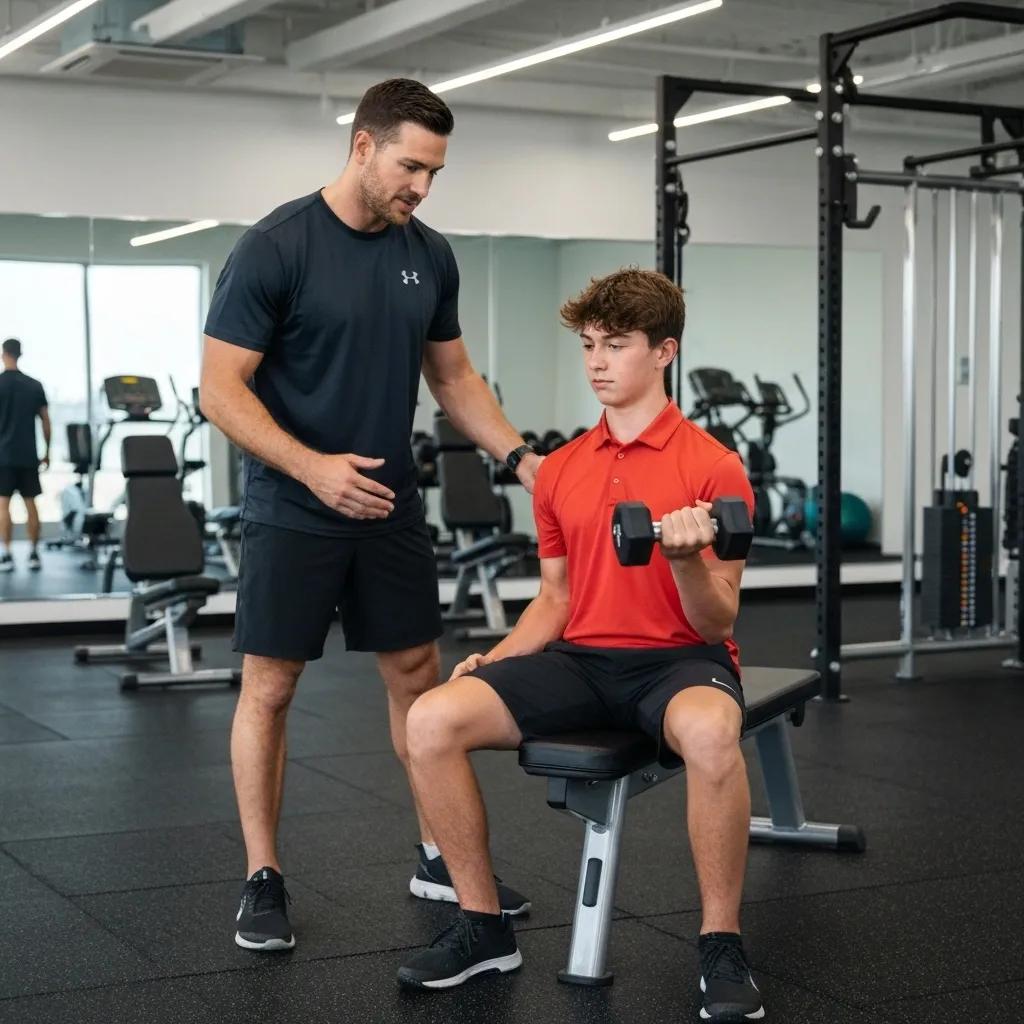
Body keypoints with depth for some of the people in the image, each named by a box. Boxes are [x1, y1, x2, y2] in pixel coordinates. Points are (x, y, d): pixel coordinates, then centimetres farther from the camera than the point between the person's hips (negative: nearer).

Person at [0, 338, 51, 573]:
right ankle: (34, 554, 8)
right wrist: (47, 453, 15)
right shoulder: (35, 386, 6)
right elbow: (46, 424, 6)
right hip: (29, 455, 3)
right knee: (30, 503, 7)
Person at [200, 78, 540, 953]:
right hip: (292, 513, -6)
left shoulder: (431, 256, 4)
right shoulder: (276, 248, -15)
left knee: (418, 675, 10)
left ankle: (440, 858, 23)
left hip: (392, 508, 6)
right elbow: (221, 390, -16)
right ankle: (264, 878, 13)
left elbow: (454, 377, 13)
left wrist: (520, 456, 0)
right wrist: (311, 468, -28)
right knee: (270, 685, 1)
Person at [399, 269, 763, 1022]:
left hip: (680, 661, -4)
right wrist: (496, 658, 0)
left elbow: (717, 626, -6)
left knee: (709, 733, -41)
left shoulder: (713, 466, -5)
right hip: (584, 658, 5)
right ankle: (485, 927, -2)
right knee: (433, 720, -19)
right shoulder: (560, 471, 10)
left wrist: (685, 561, -26)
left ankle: (722, 946, -21)